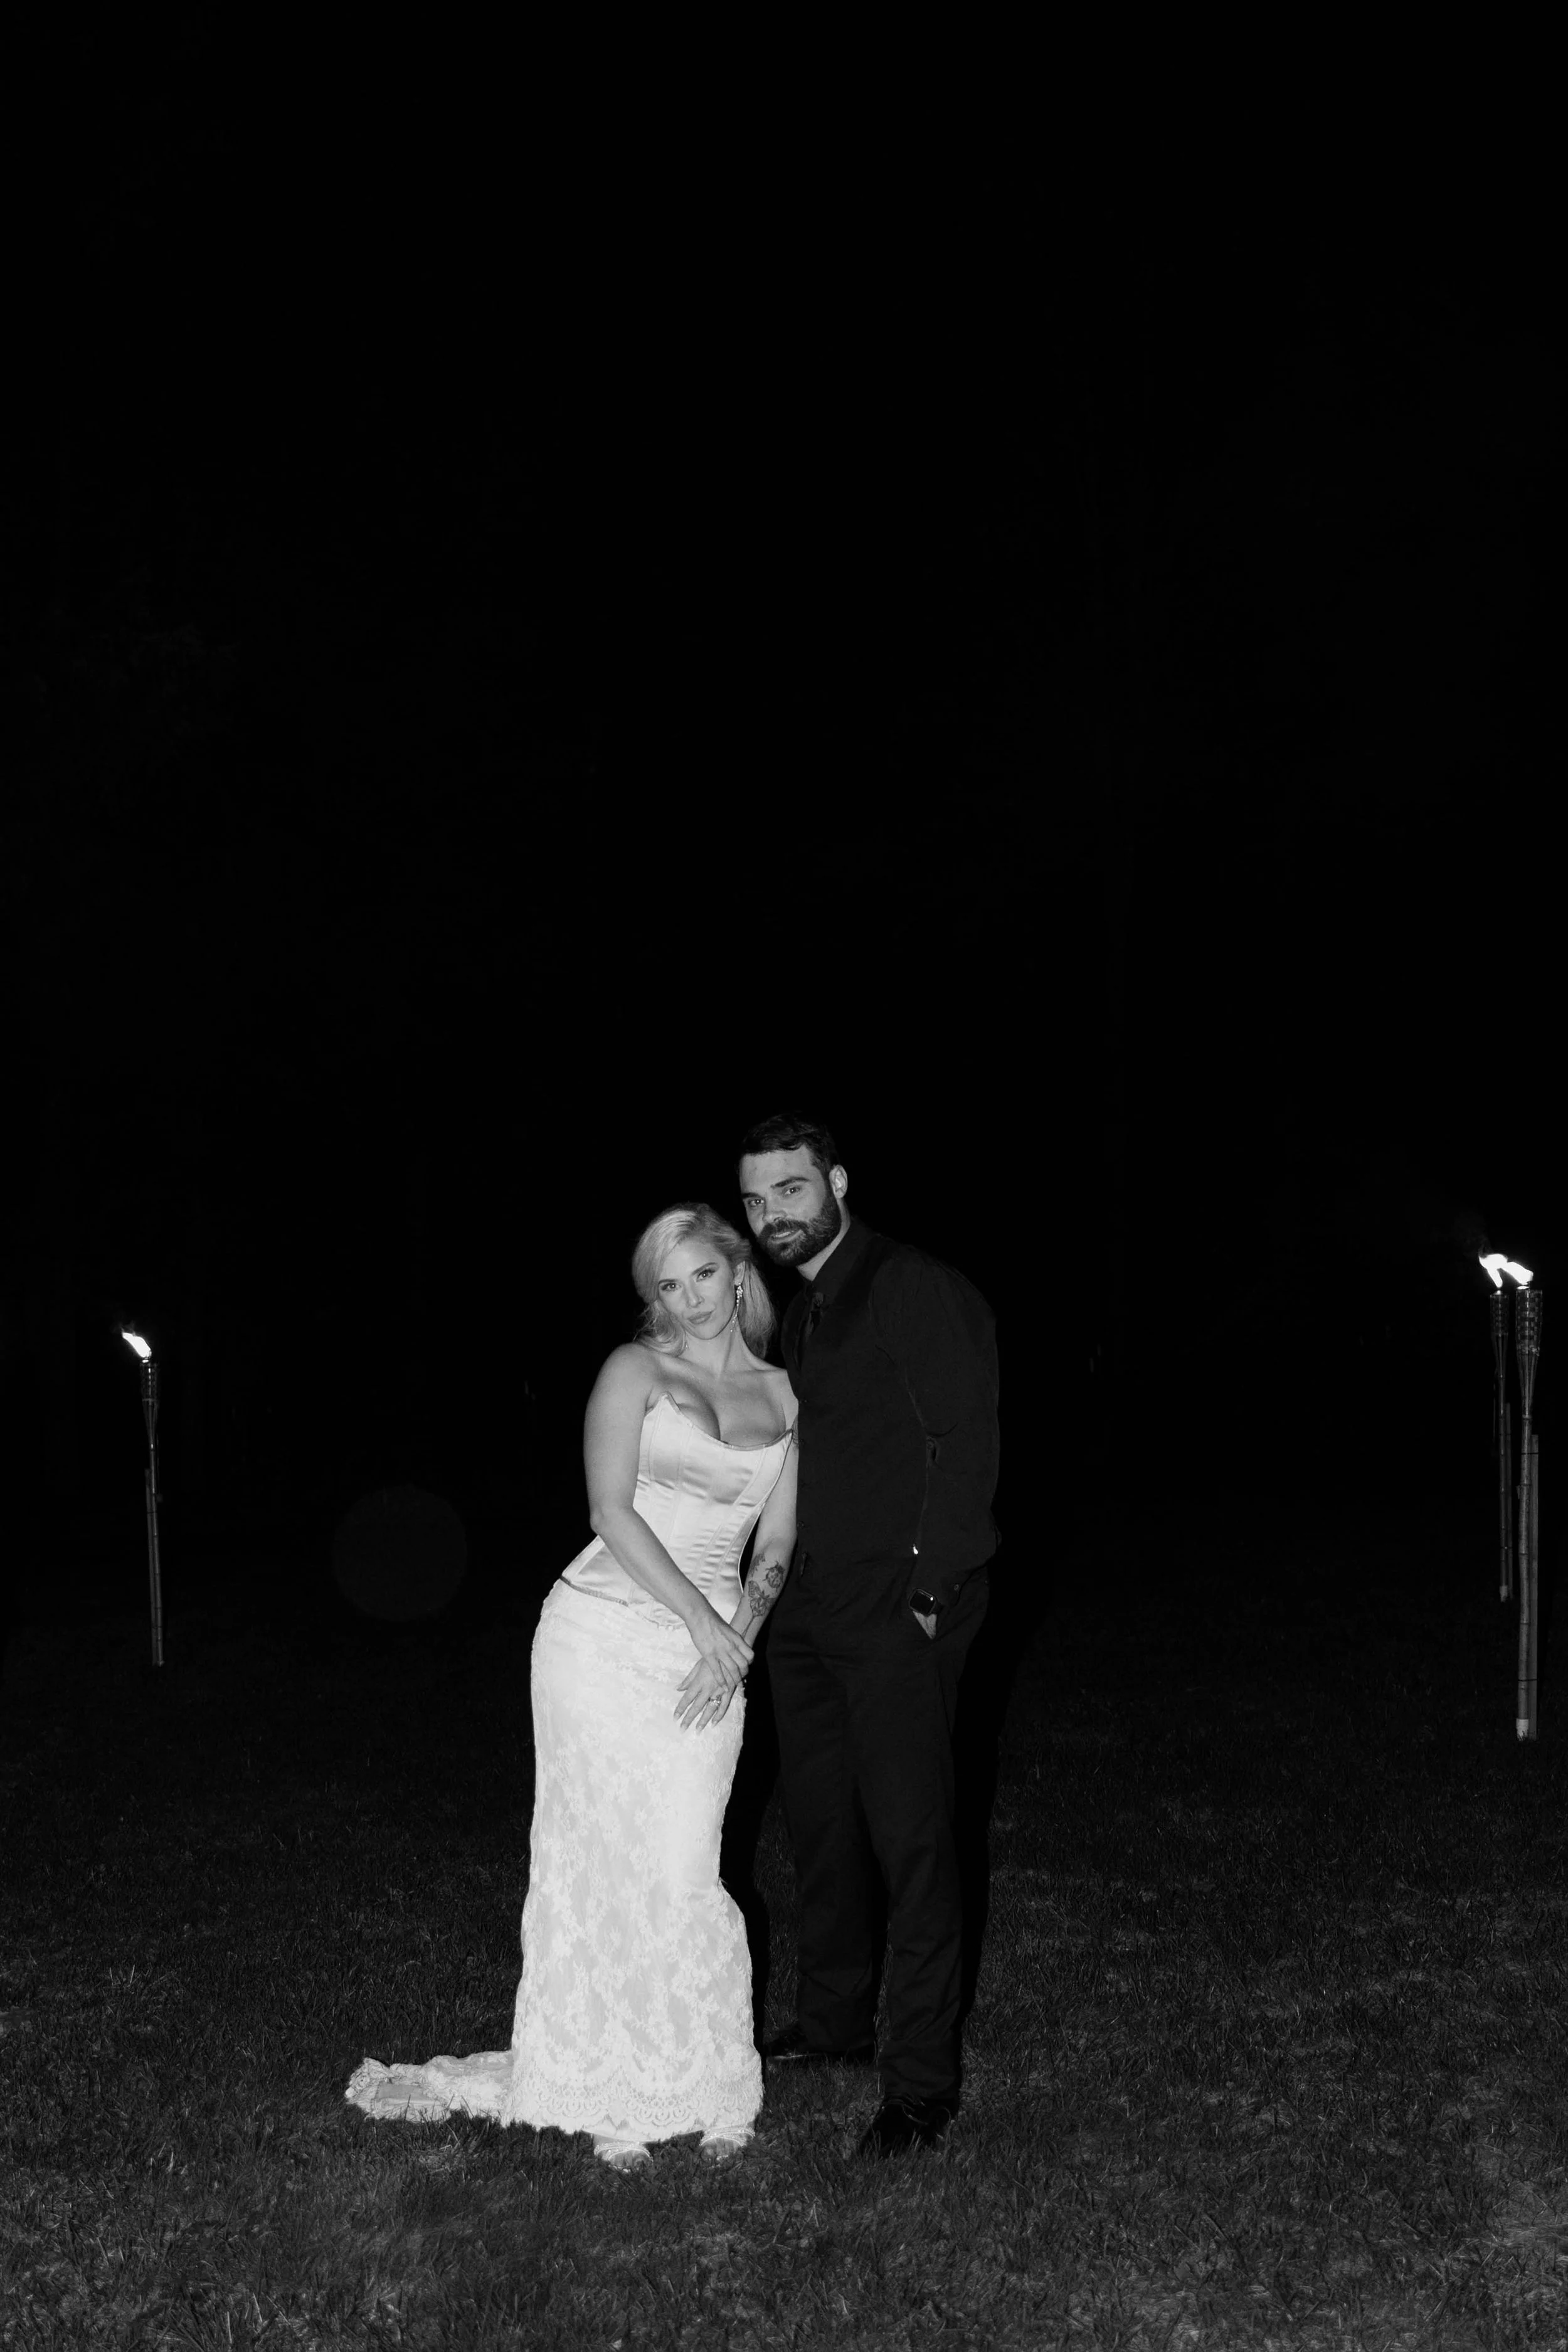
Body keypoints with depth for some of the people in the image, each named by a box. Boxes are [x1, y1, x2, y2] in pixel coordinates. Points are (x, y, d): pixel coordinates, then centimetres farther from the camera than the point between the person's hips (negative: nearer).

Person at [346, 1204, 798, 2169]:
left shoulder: (782, 1395, 13)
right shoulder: (635, 1370, 3)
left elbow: (776, 1547, 13)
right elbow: (611, 1509, -7)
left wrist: (739, 1634, -4)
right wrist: (702, 1620, -11)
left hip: (711, 1652, 2)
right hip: (605, 1631, -2)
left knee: (682, 1873, -6)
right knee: (600, 1859, -3)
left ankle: (706, 2086, 11)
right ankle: (612, 2093, 8)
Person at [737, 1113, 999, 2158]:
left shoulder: (918, 1289, -11)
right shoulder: (803, 1315, 16)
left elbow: (964, 1446, -15)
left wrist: (929, 1590, -17)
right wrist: (781, 1582, 10)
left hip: (899, 1609, -8)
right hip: (813, 1605, 9)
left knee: (910, 1834, -6)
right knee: (821, 1818, 15)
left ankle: (923, 2082, 1)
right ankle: (834, 2017, 32)